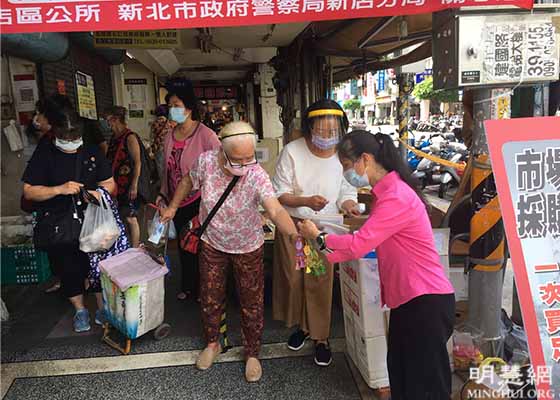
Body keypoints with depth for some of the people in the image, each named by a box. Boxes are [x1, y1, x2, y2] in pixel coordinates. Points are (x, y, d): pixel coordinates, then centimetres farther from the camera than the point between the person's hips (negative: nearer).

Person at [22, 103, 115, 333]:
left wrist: (99, 193, -17)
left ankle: (103, 307, 26)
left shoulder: (92, 152, 1)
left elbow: (109, 183, 6)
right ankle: (80, 310, 32)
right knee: (69, 269, 11)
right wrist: (59, 189, -21)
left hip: (92, 221, 1)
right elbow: (29, 191, -6)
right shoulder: (44, 155, -5)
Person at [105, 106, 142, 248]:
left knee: (130, 219, -3)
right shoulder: (114, 138, 14)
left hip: (128, 186, -8)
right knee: (120, 218, 12)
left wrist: (134, 185, -19)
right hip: (117, 185, 8)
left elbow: (137, 163, -15)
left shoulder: (130, 137, -11)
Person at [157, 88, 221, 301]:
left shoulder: (205, 134, -13)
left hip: (198, 201, -6)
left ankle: (202, 289, 24)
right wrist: (163, 193, 9)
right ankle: (187, 286, 35)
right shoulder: (170, 136, 7)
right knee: (183, 244, 18)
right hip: (177, 202, 6)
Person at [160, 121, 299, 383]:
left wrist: (294, 233, -61)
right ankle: (212, 344, 44)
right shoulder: (206, 161, -22)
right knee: (210, 298, 18)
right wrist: (173, 207, 10)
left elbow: (275, 210, -43)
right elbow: (188, 182, 0)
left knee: (251, 302, 10)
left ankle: (252, 354, 34)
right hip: (212, 244, 3)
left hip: (248, 248, -2)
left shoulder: (257, 175, -29)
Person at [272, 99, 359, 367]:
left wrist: (349, 205, -22)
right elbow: (280, 194, -13)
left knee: (321, 282, 5)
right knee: (293, 279, 13)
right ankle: (301, 325, 39)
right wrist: (306, 201, -30)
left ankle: (321, 337, 26)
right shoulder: (292, 152, -16)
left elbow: (347, 192, 1)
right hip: (292, 224, 0)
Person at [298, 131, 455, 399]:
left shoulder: (396, 197, -22)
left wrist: (318, 238, -9)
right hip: (407, 299, 10)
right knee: (400, 377, 20)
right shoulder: (385, 192, 12)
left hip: (426, 302, -10)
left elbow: (359, 244, -24)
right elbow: (368, 242, 13)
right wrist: (324, 256, 8)